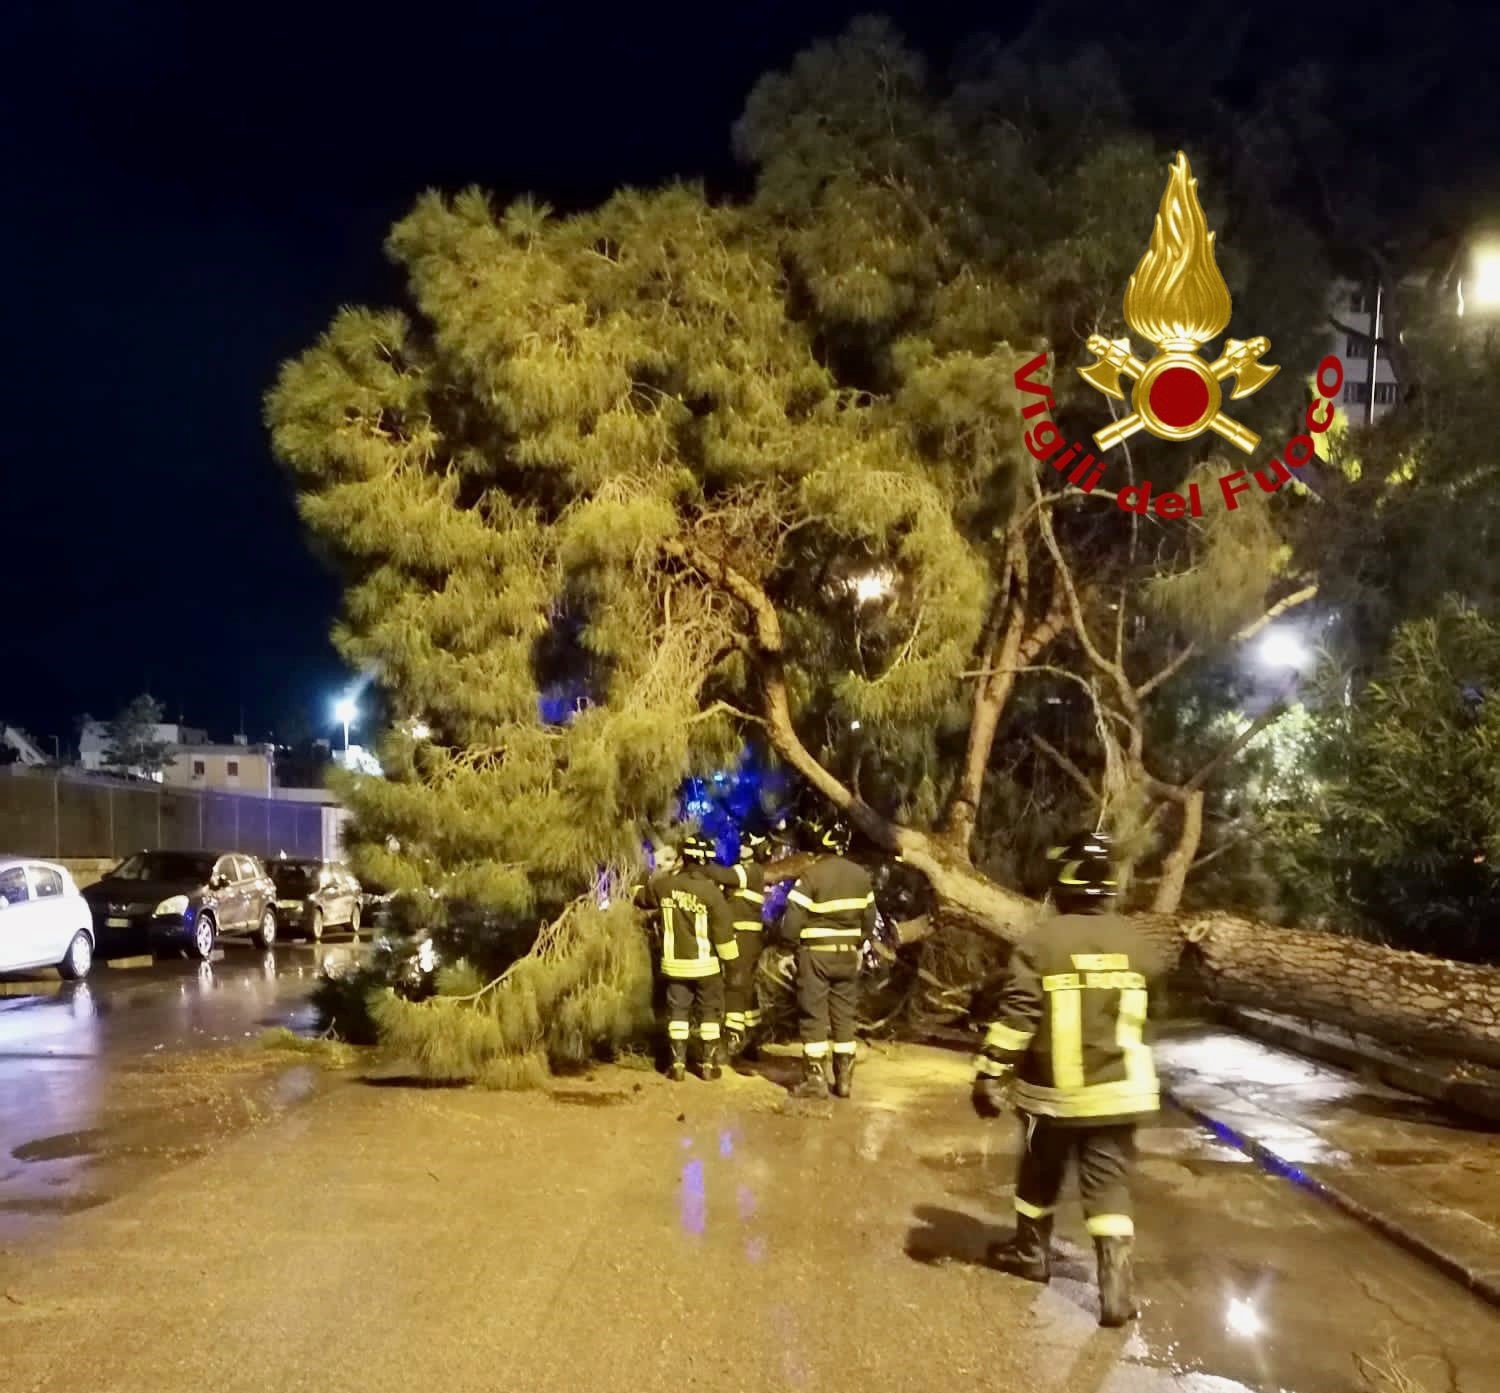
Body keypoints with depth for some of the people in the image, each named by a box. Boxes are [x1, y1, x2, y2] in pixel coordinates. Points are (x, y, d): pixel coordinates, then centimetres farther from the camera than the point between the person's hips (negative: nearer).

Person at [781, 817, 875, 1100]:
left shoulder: (811, 875, -16)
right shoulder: (861, 875, 2)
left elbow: (792, 921, -15)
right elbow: (869, 920, 9)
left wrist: (792, 939, 5)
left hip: (815, 953, -5)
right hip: (848, 954, 5)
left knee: (814, 1016, 2)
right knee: (844, 1016, 11)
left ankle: (815, 1079, 3)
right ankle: (844, 1080, 14)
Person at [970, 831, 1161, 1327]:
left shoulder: (1042, 942, -14)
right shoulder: (1133, 943, -1)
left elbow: (1016, 1016, -17)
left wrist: (990, 1075, -11)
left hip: (1054, 1089, -2)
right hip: (1117, 1089, 2)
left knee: (1040, 1172, 18)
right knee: (1109, 1183, 6)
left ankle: (1031, 1251, 34)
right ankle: (1116, 1286, -4)